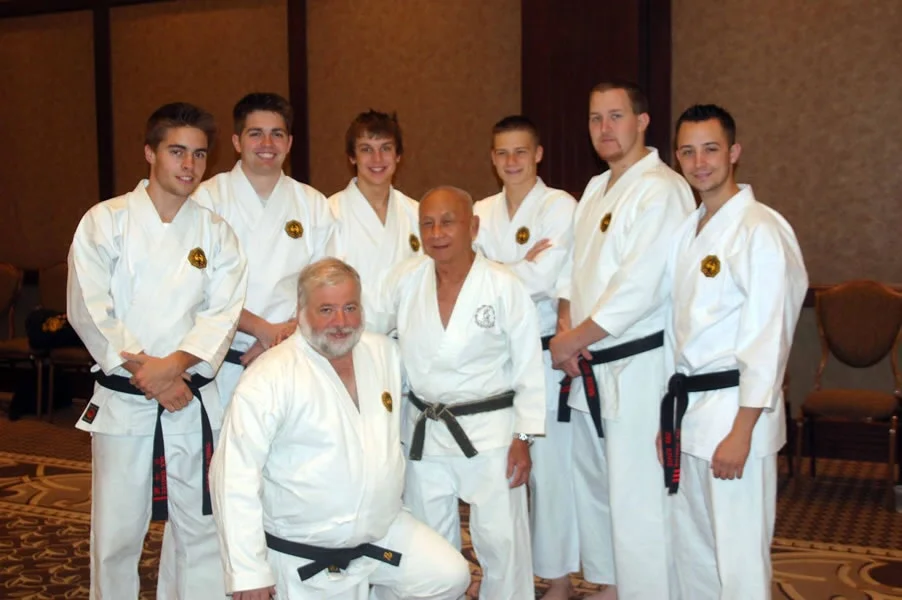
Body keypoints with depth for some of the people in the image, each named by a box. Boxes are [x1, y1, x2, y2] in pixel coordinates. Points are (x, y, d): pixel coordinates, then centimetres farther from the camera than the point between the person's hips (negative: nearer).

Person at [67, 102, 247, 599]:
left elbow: (222, 314, -3)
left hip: (193, 404, 2)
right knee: (116, 531, 6)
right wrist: (147, 375, -14)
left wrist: (173, 366, -18)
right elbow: (89, 310, -8)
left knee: (201, 529, 7)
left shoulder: (215, 232, 6)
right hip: (122, 404, -2)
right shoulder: (105, 221, -1)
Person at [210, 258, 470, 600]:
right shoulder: (270, 378, -18)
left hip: (385, 530, 5)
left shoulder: (385, 352, 1)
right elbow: (235, 476, -19)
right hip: (305, 557, -5)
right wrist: (248, 572, -19)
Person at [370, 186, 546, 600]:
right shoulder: (405, 280, -3)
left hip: (489, 430, -4)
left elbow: (529, 368, -8)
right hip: (424, 432, 4)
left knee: (501, 540, 2)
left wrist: (523, 437, -9)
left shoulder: (505, 287, -13)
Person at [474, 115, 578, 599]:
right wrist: (523, 268, -12)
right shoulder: (482, 212, 11)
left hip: (546, 354, -4)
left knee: (550, 467, -2)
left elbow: (547, 279, -14)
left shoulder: (560, 206, -3)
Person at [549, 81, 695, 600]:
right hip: (590, 365, 9)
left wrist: (575, 339, -14)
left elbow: (640, 288, -22)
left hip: (639, 365, -9)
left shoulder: (661, 190, -14)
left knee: (637, 496, -7)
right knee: (592, 483, 19)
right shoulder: (596, 190, 14)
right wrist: (567, 333, -1)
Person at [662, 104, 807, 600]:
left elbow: (769, 336, -17)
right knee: (690, 550, 17)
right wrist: (670, 415, 16)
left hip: (734, 408, -8)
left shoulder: (761, 229, -13)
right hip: (688, 407, 8)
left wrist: (741, 432, -19)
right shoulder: (687, 229, 12)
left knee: (738, 559, -1)